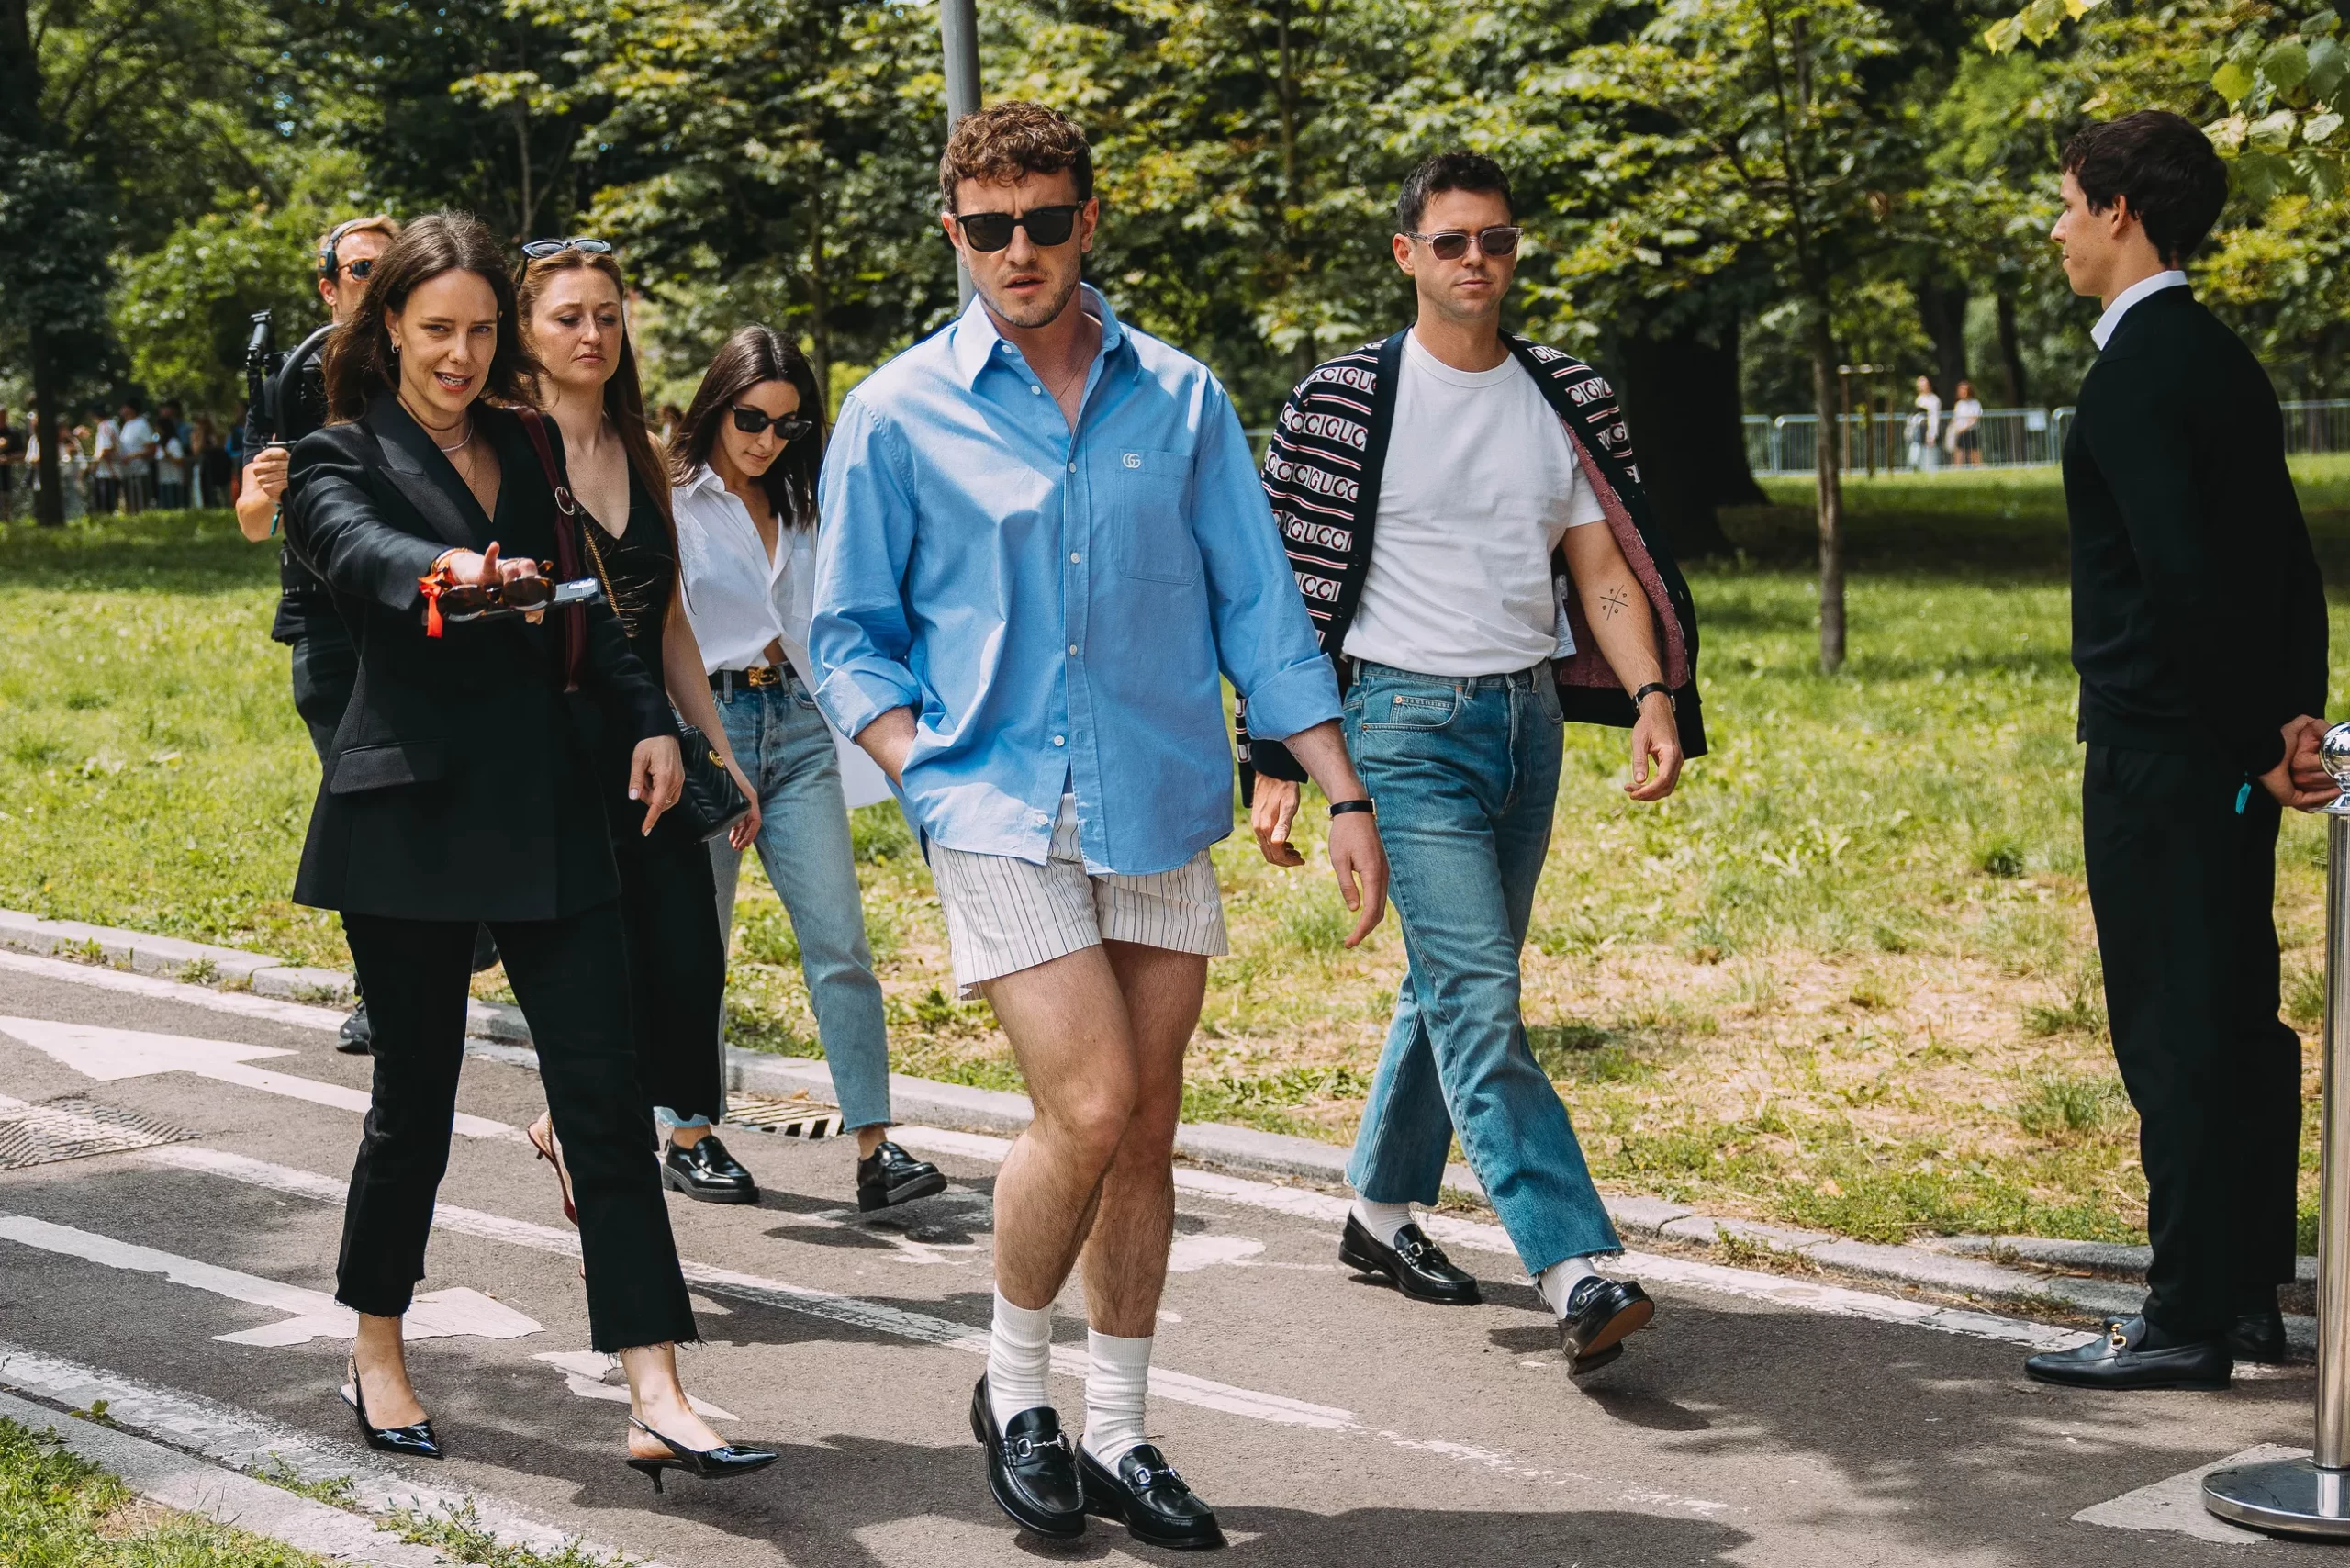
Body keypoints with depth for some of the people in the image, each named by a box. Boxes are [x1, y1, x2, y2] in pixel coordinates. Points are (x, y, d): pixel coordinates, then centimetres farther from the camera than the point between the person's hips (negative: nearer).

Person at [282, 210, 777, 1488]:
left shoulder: (530, 445, 15)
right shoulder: (342, 459, 0)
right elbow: (365, 553, -23)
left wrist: (646, 717, 7)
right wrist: (450, 573, -45)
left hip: (549, 806, 4)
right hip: (413, 810, -4)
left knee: (605, 1096, -4)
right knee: (415, 1096, 5)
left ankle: (655, 1399, -6)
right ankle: (376, 1353, 28)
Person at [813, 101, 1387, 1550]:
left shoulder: (1180, 398, 7)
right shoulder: (899, 414, 1)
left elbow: (1258, 607, 9)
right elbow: (850, 634, 6)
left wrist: (1344, 795, 5)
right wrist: (925, 768, -10)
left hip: (1164, 811, 3)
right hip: (1000, 813, -3)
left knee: (1145, 1133, 7)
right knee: (1091, 1109, -14)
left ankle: (1118, 1437, 21)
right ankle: (1013, 1387, 11)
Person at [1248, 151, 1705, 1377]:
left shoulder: (1565, 398, 9)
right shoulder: (1346, 401, -4)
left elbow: (1603, 569, 8)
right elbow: (1287, 587, -2)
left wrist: (1655, 694, -9)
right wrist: (1275, 765, -6)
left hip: (1529, 718, 6)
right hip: (1409, 722, -5)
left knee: (1456, 986, 14)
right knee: (1479, 1000, -14)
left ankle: (1380, 1212, 32)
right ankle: (1577, 1274, -21)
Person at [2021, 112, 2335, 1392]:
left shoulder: (2135, 375, -16)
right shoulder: (2222, 359, 14)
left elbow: (2182, 578, -22)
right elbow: (2290, 560, 13)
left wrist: (2256, 741, -14)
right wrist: (2295, 712, 6)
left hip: (2160, 756, -10)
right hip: (2229, 755, 10)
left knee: (2173, 1033, -4)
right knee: (2238, 1019, 14)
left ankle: (2188, 1322, 2)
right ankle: (2247, 1295, 23)